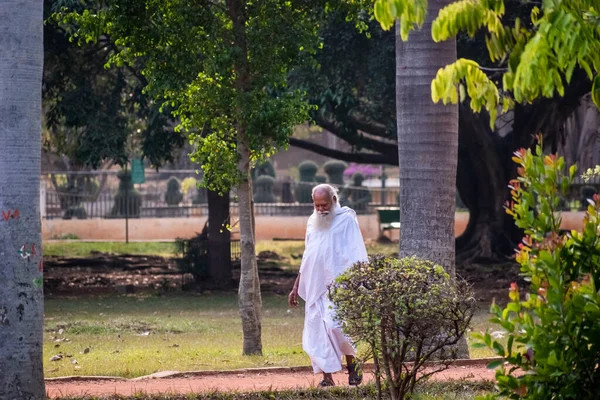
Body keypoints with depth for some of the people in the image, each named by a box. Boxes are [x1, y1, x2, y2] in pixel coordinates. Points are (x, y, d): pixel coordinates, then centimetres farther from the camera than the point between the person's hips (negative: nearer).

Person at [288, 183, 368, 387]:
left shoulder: (346, 220, -2)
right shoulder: (312, 223, 17)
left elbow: (356, 256, -6)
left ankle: (352, 364, 1)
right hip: (315, 286, 6)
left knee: (335, 324, -20)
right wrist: (296, 287, 21)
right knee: (316, 332, -1)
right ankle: (327, 376, 2)